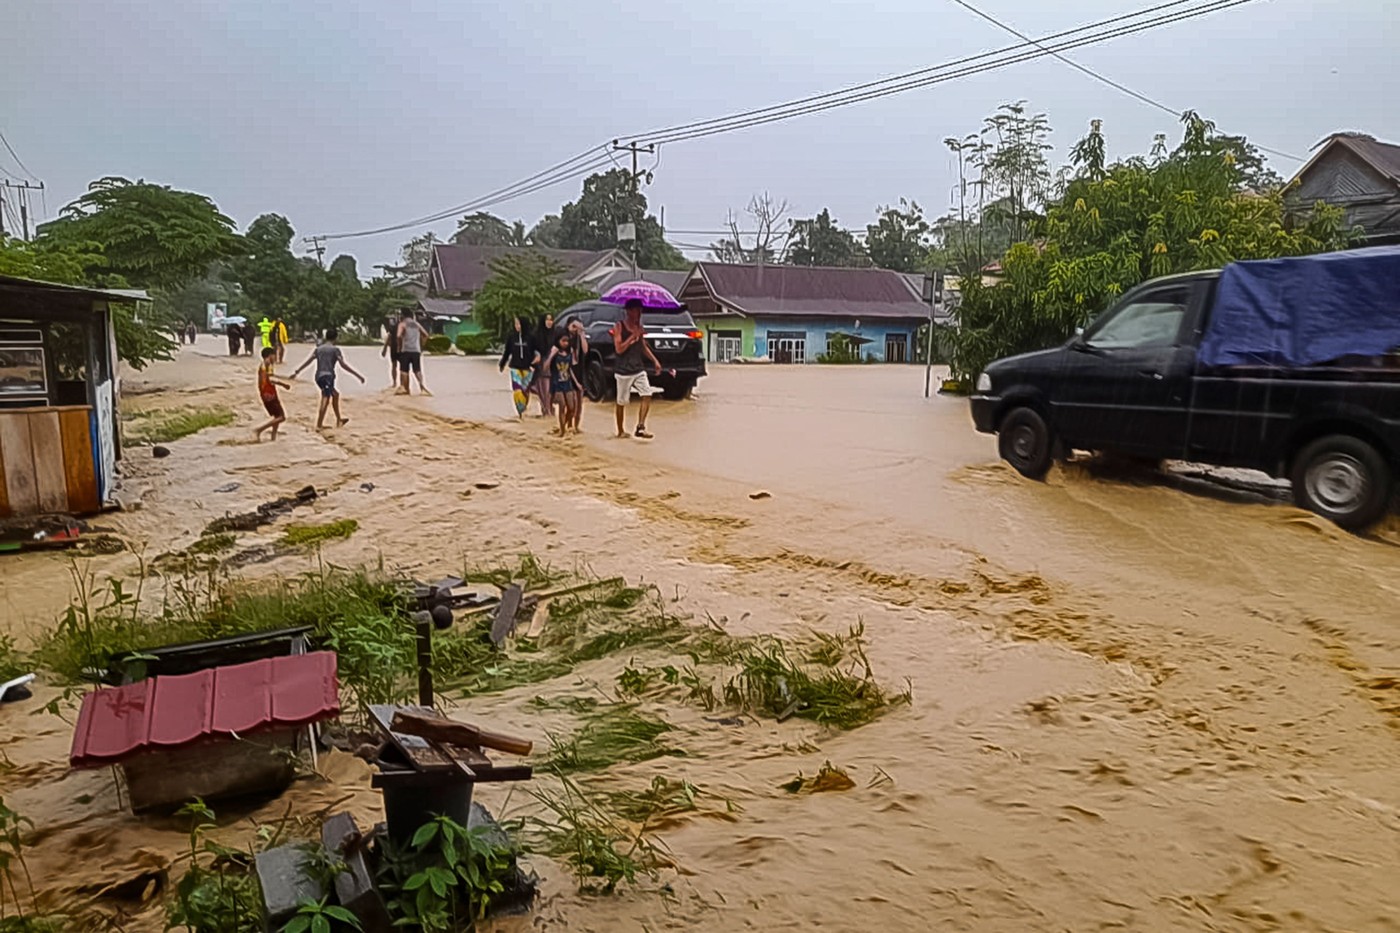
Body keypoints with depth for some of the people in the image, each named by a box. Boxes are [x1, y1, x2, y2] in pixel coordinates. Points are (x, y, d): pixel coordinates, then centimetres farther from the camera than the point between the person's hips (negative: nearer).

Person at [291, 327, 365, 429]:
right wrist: (358, 376, -8)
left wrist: (296, 372, 15)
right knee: (326, 399, -12)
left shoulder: (318, 349, 15)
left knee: (335, 394, 24)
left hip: (319, 376, 7)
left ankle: (339, 420, 29)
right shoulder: (335, 349, -1)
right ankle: (319, 425, -22)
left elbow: (307, 361, 10)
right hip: (328, 376, -7)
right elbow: (343, 365, -8)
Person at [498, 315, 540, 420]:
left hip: (527, 368, 0)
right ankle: (520, 411, -6)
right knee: (517, 390, -11)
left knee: (525, 390, 7)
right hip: (515, 367, 0)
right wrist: (502, 364, 14)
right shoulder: (511, 337, 0)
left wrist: (533, 364, -6)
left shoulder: (529, 337, -3)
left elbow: (535, 351, 4)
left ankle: (524, 410, 22)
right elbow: (507, 352, 9)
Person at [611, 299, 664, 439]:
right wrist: (633, 336, -21)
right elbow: (619, 349, -17)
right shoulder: (619, 326, -9)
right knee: (621, 402, 6)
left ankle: (641, 427, -10)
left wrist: (655, 360, 11)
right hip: (624, 371, -5)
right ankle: (620, 431, 20)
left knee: (647, 395, -12)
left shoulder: (639, 327, 8)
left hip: (639, 369, 5)